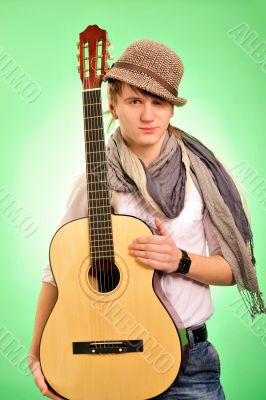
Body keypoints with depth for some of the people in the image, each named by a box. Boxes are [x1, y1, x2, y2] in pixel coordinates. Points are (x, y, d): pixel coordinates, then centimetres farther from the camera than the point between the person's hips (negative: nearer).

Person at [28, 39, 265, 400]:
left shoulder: (200, 172, -6)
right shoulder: (94, 181, -7)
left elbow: (232, 268, -1)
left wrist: (181, 260, -19)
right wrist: (38, 356, 0)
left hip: (187, 359, 0)